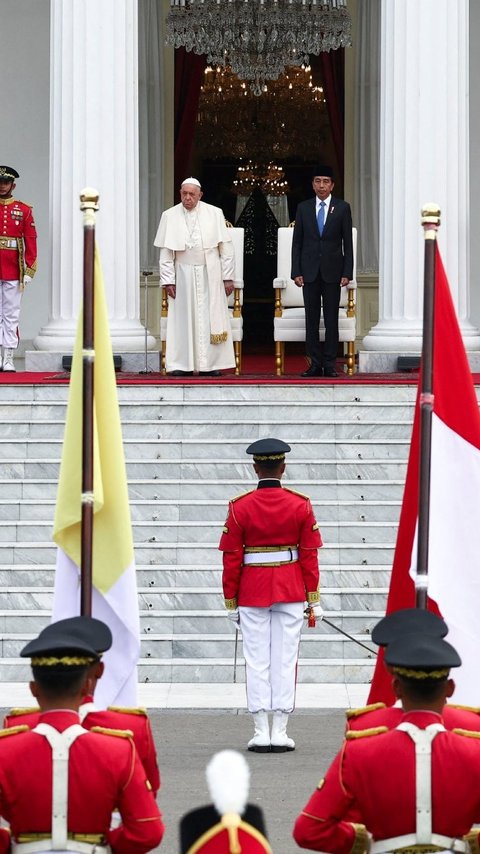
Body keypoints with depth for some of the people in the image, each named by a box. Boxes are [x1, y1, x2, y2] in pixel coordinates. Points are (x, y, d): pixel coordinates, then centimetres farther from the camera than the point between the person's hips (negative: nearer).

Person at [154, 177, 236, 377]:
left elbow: (226, 247, 2)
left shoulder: (214, 214, 0)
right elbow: (166, 252, 2)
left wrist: (228, 276, -2)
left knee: (211, 318, 0)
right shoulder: (170, 216, 1)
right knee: (183, 318, -1)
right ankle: (182, 364, 0)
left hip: (210, 275, 0)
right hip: (183, 275, 0)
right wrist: (168, 280, -4)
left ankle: (211, 363, 2)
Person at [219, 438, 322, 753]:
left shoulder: (240, 507, -5)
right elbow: (310, 555, -1)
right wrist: (314, 598, 5)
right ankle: (280, 733, 2)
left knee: (257, 662, 4)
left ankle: (261, 733, 2)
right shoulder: (301, 505, -2)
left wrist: (231, 602, 4)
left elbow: (231, 559, -3)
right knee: (285, 660, 4)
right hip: (291, 591, 1)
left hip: (252, 592, -1)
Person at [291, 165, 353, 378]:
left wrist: (347, 272, -5)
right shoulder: (303, 208, 8)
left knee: (331, 319, -1)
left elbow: (348, 242, 3)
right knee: (311, 319, 1)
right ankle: (315, 364, 4)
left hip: (332, 271, -1)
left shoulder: (342, 208, 4)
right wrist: (296, 272, -1)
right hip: (310, 271, 1)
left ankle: (329, 364, 1)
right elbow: (297, 242, 7)